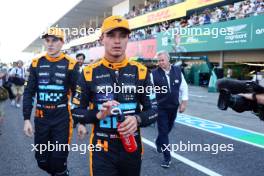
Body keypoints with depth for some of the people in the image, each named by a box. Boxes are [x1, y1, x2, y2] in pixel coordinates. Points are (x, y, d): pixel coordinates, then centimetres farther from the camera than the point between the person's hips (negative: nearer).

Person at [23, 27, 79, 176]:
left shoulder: (71, 64, -5)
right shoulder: (36, 63, 4)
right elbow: (29, 93, 8)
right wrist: (27, 118, 3)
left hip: (62, 118, -3)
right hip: (41, 118, 4)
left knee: (59, 160, 0)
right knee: (42, 160, 13)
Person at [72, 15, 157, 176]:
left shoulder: (141, 71, -3)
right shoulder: (89, 73, -5)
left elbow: (153, 110, -1)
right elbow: (76, 111, 0)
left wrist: (137, 119, -21)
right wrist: (98, 114, -19)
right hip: (102, 149, -2)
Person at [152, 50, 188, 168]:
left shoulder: (177, 71, -2)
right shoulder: (154, 74, -10)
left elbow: (184, 87, 6)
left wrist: (184, 102, 2)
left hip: (174, 107, 4)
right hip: (161, 107, -3)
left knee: (168, 128, 20)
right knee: (163, 131, 0)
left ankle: (159, 143, 49)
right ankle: (167, 157, 12)